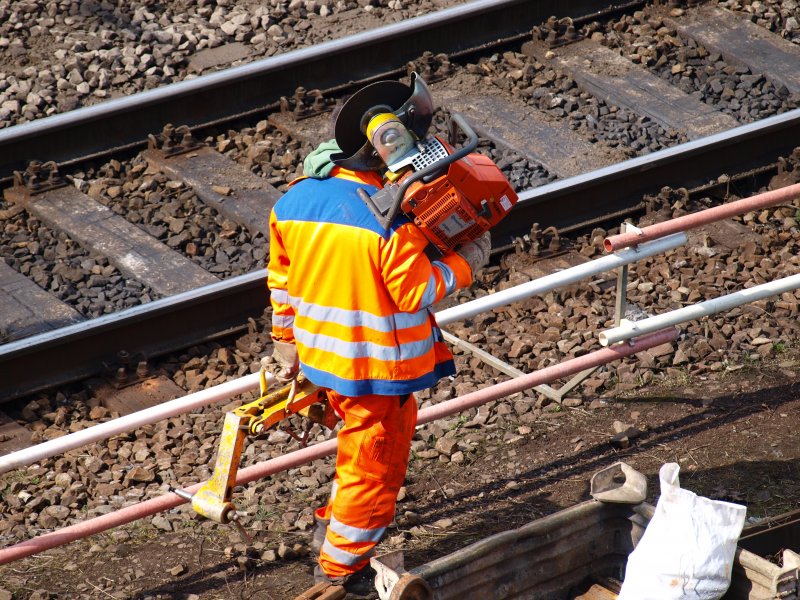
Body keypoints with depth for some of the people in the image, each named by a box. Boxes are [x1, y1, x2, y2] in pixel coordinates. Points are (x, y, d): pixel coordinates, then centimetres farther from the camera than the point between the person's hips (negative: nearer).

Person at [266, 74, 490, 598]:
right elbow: (415, 294, -20)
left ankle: (333, 527, 41)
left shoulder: (295, 200, -5)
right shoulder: (391, 220, -27)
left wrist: (285, 341, 19)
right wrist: (468, 262, -6)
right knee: (374, 465, 13)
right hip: (377, 366, -7)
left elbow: (282, 281, 5)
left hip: (323, 354, 7)